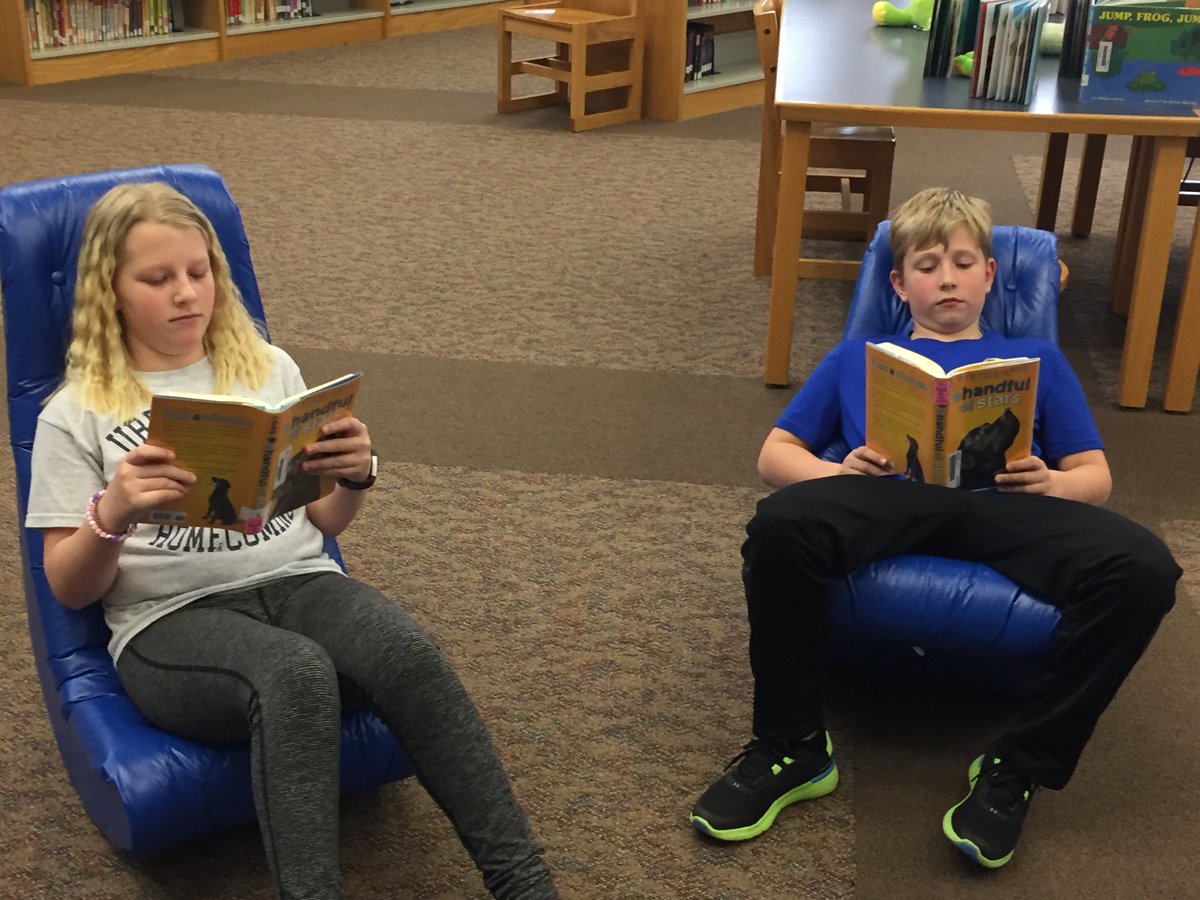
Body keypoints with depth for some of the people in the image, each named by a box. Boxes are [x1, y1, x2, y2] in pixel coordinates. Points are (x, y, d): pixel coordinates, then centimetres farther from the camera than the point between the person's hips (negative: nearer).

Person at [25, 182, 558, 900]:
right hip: (171, 620, -2)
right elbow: (71, 589, 4)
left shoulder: (269, 368, 15)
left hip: (298, 582, 3)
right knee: (297, 674, -37)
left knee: (409, 653, -30)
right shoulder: (75, 416, 6)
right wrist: (112, 513, -18)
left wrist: (356, 477, -6)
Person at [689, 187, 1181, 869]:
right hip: (890, 497, 0)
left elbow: (1095, 477, 23)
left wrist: (1053, 484, -3)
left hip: (1004, 506, 1)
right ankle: (792, 748, -16)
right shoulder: (858, 358, 32)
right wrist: (837, 474, -1)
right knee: (780, 524, -35)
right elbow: (776, 455, 22)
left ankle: (1019, 768, -15)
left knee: (1143, 568, -31)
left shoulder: (1036, 359, 33)